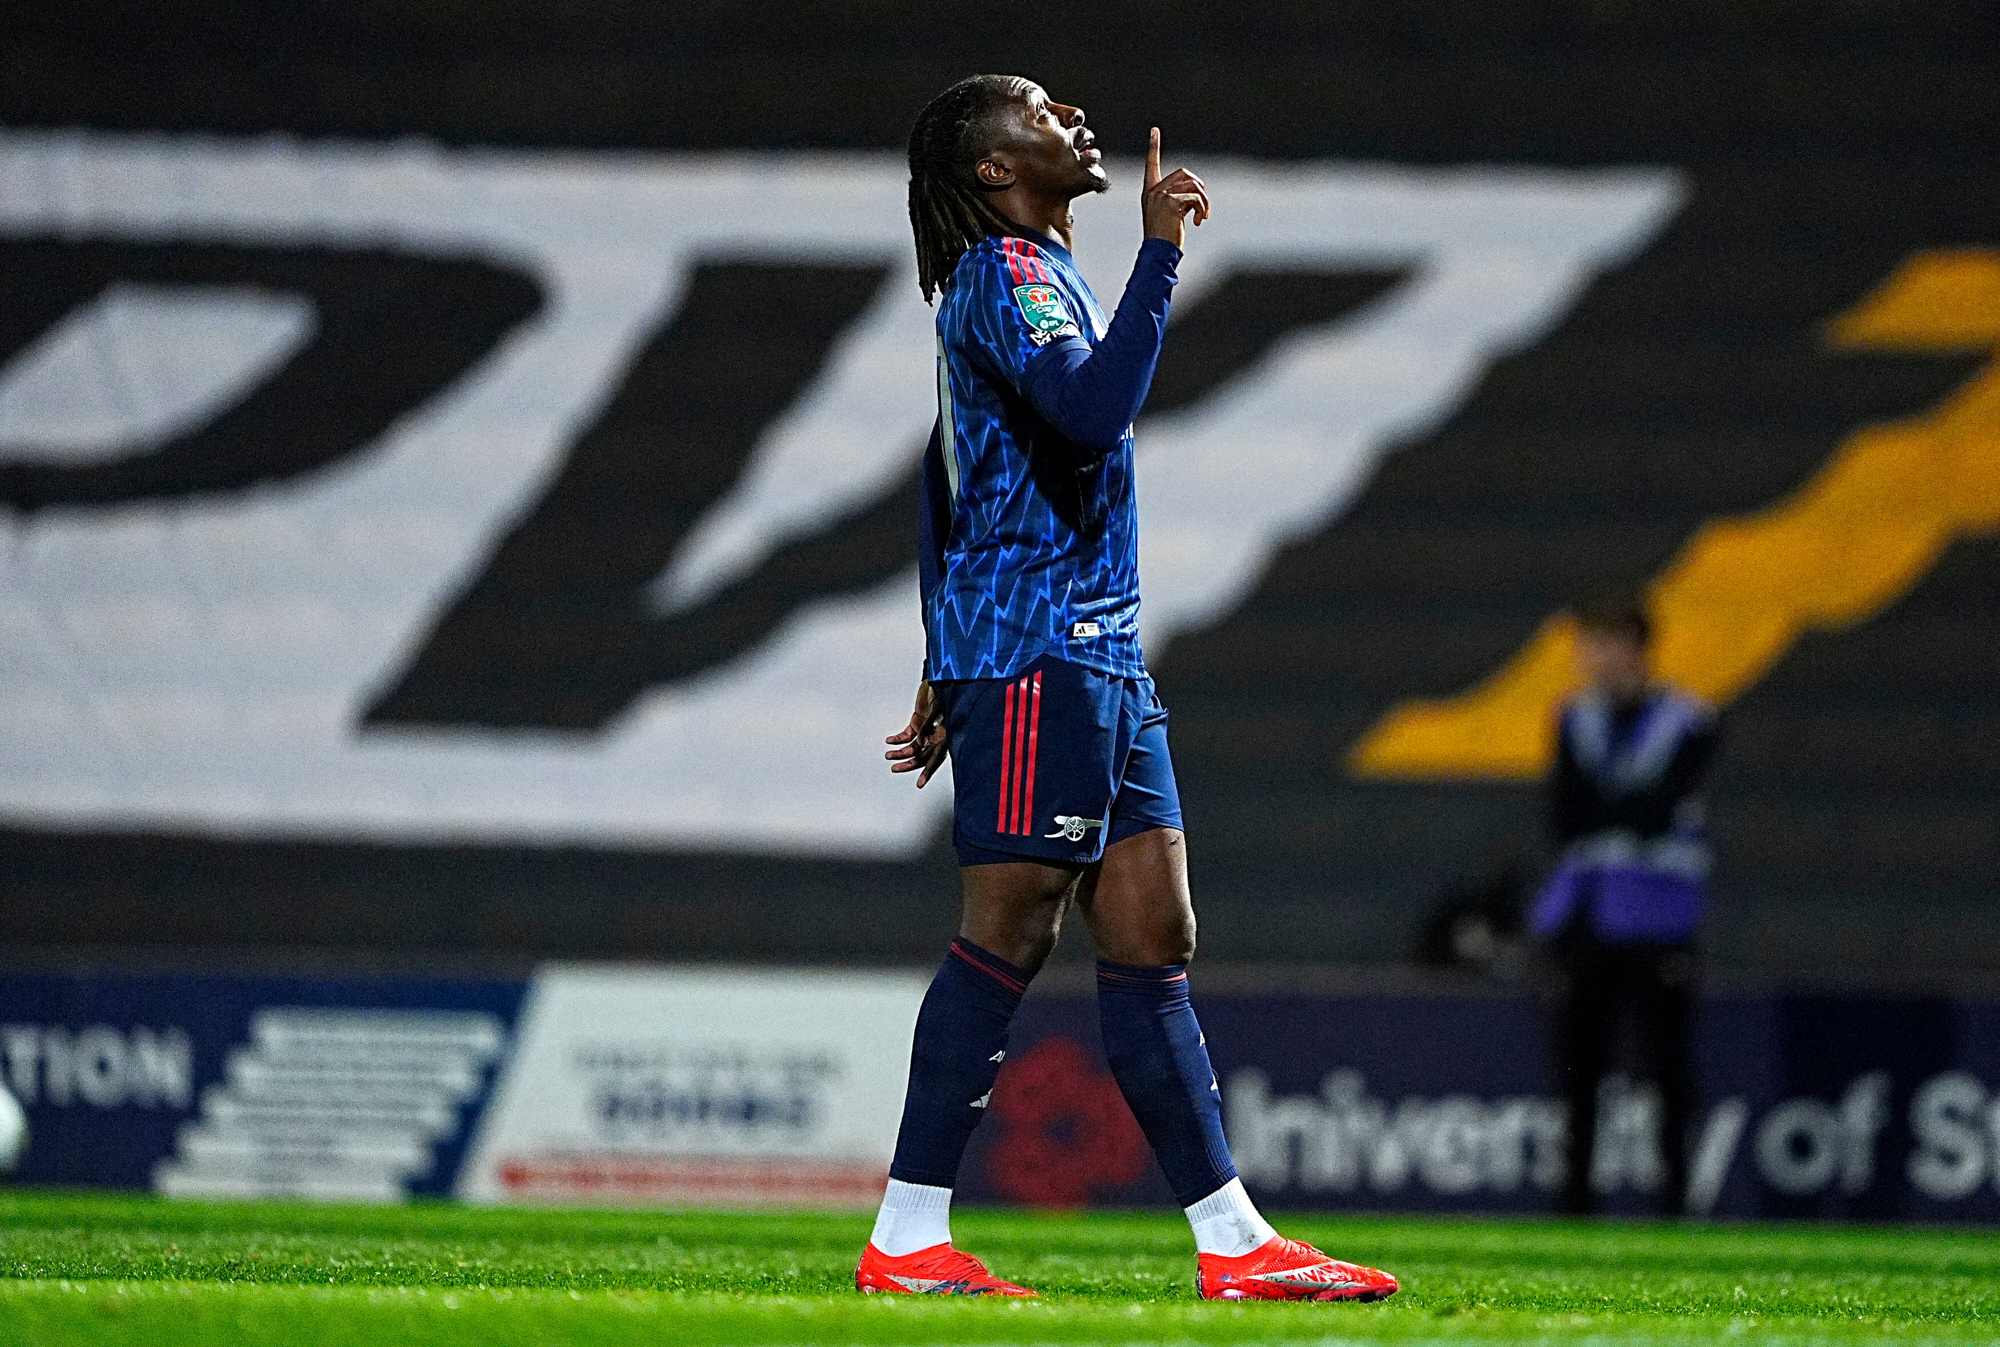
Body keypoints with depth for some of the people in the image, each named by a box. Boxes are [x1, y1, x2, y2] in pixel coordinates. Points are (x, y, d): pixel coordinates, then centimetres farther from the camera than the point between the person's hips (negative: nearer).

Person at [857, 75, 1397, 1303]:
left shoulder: (1032, 277, 22)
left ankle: (1235, 1243, 5)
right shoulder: (1006, 272, -9)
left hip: (1097, 661, 10)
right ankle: (905, 1244, -8)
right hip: (1034, 659, -10)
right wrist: (1163, 250, -21)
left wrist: (947, 683, 26)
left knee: (1156, 942, 6)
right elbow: (1093, 411, -28)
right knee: (1008, 936, -10)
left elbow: (948, 492, 25)